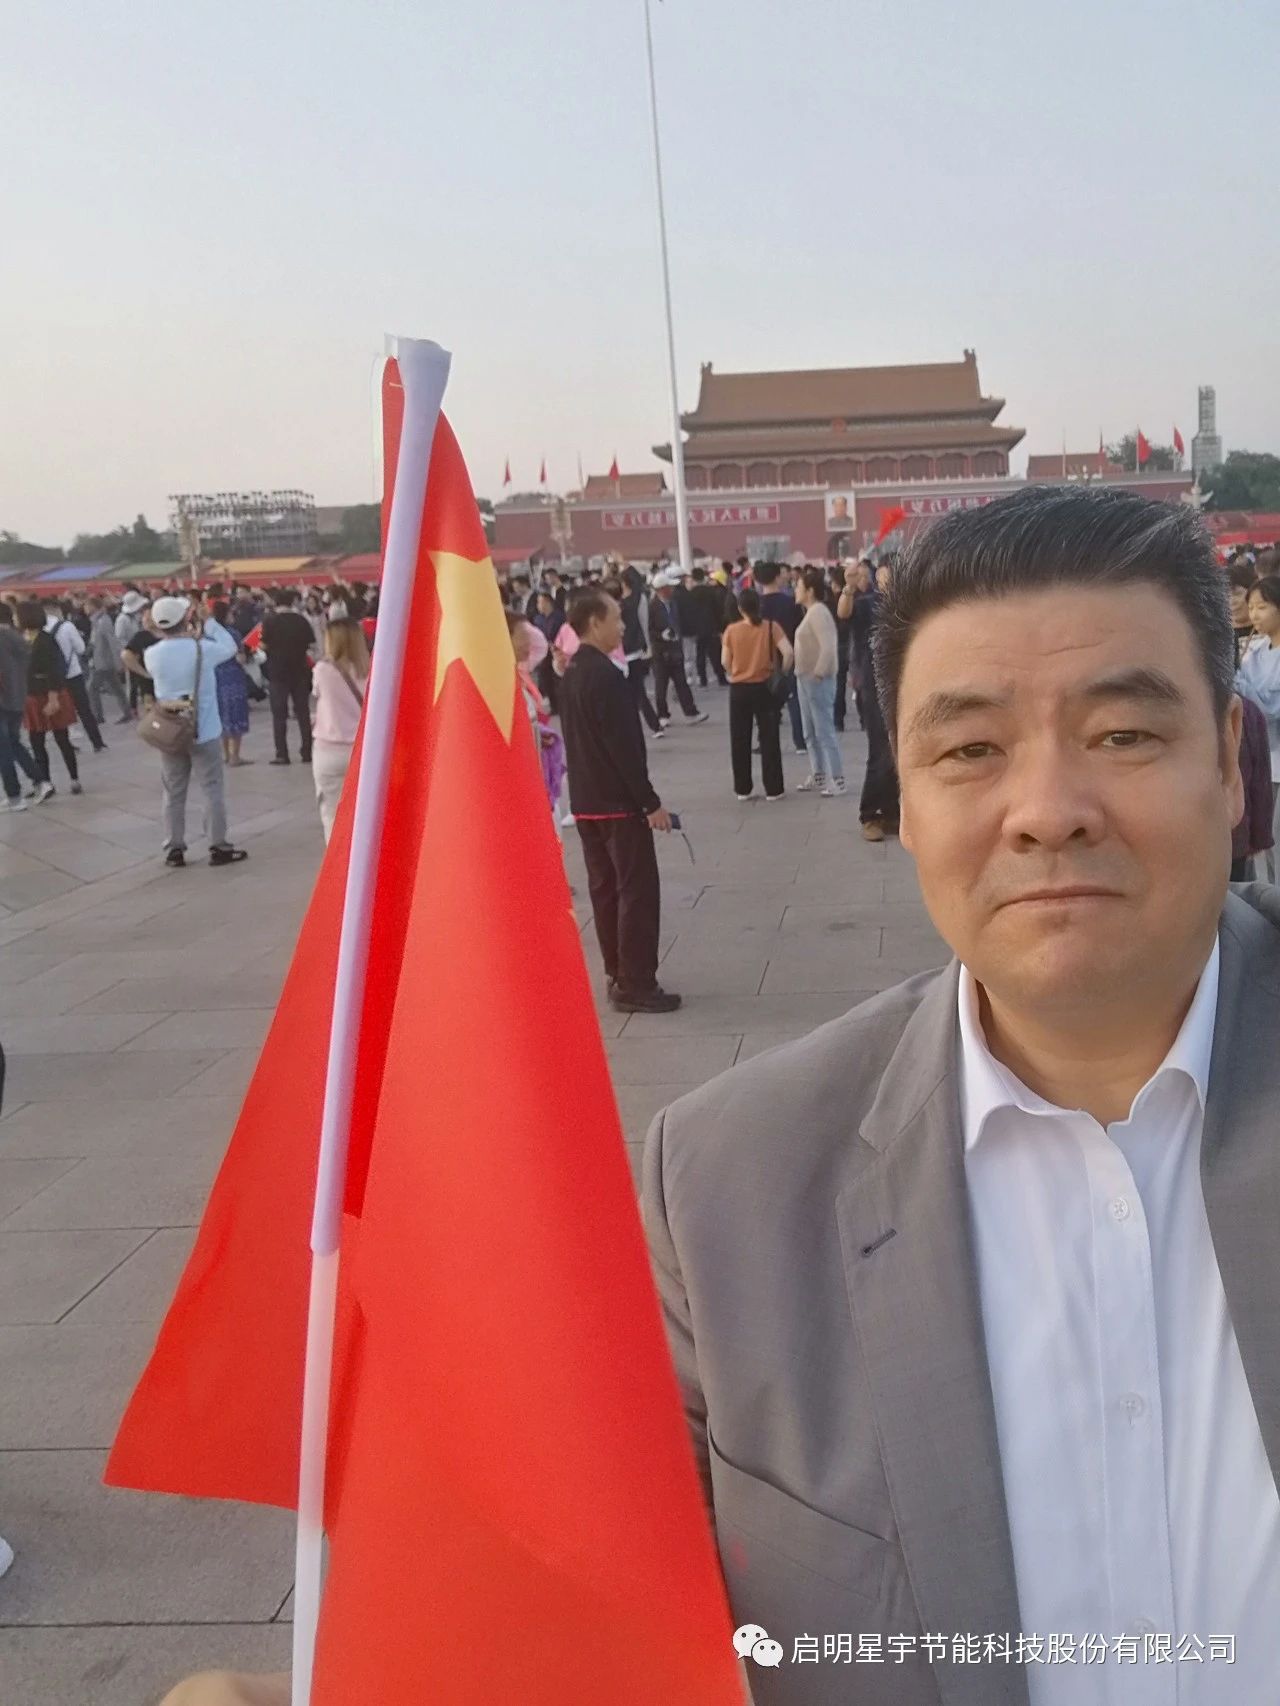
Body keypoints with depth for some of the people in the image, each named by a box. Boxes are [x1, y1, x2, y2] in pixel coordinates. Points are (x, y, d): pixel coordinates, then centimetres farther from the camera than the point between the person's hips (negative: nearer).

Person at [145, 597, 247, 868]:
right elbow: (231, 646, 3)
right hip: (204, 731, -3)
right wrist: (207, 622, 7)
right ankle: (219, 847, 9)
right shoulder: (203, 649, -15)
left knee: (173, 793, 11)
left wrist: (187, 637, 9)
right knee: (213, 790, 6)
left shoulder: (152, 654, -7)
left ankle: (174, 849, 16)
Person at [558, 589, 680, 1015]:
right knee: (638, 891, -4)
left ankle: (618, 975, 20)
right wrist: (650, 801, -16)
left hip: (585, 800, 9)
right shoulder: (605, 675, -18)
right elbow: (623, 745, -21)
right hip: (617, 802, -9)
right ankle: (635, 984, -2)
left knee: (605, 889, 13)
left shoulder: (571, 674, 11)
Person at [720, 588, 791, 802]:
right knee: (769, 739, 7)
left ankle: (742, 789, 15)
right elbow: (789, 653, -18)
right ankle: (773, 789, 8)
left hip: (739, 689, 1)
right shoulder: (771, 627, -8)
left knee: (740, 741, 11)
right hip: (765, 687, -1)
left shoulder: (731, 630, -5)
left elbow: (725, 662, -2)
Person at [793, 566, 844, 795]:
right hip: (806, 679, 10)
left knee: (825, 731, -8)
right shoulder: (811, 612, 14)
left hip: (818, 680, -10)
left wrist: (819, 673, -20)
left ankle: (837, 779, -4)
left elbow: (828, 647, -25)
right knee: (810, 733, 16)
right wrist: (804, 673, 12)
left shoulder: (818, 612, -16)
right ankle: (818, 774, 26)